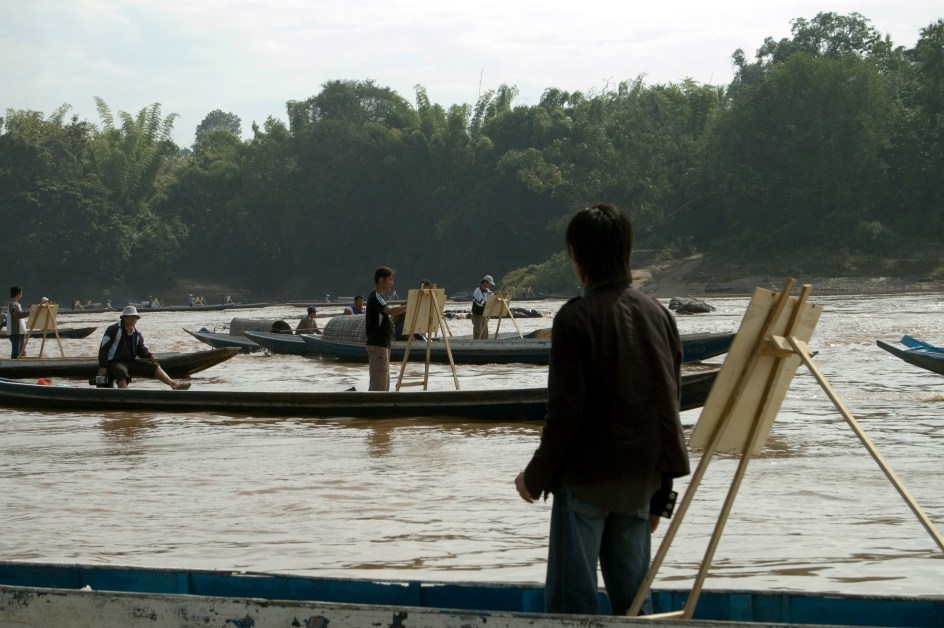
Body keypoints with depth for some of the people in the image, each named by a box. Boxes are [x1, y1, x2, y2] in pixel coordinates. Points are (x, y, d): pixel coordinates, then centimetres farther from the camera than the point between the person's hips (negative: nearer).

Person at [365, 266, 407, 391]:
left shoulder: (377, 297, 18)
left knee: (384, 381, 12)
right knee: (379, 382, -12)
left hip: (383, 344, 10)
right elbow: (390, 311, -31)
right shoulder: (375, 297, -14)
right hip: (377, 345, -10)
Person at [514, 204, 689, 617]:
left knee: (571, 598, -1)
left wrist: (536, 475, -2)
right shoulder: (659, 315, 7)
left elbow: (566, 410, -14)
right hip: (641, 477, 6)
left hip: (586, 476, -6)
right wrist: (661, 493, 16)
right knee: (631, 595, 11)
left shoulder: (576, 318, -11)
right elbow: (670, 407, 10)